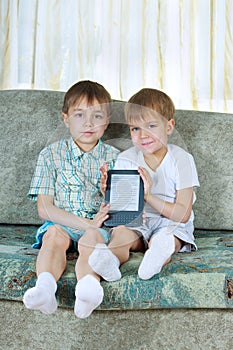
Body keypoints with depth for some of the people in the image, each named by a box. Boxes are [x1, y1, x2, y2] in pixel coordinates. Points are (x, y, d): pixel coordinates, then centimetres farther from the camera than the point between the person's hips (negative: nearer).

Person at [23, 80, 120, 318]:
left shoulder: (113, 158, 9)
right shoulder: (51, 155, 6)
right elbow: (44, 208, -2)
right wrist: (86, 223, -13)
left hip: (99, 226, 0)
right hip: (61, 224, 1)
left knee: (91, 239, -32)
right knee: (54, 234, -32)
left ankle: (87, 287, -57)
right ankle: (45, 285, -52)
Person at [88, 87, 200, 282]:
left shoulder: (181, 159, -7)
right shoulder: (125, 160, 2)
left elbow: (183, 214, -11)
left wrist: (147, 195, -23)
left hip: (172, 224, -2)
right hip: (138, 223, 3)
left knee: (161, 240, -34)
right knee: (119, 232, -29)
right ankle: (110, 260, -56)